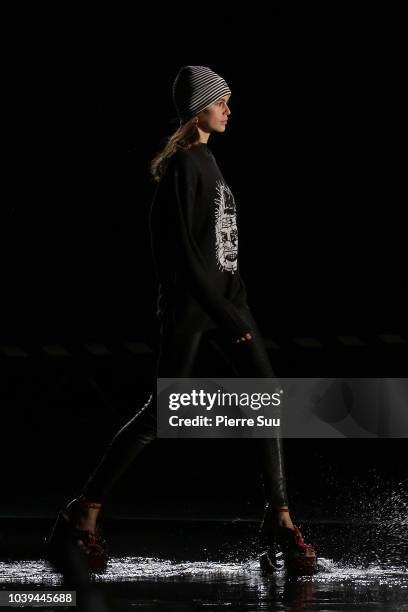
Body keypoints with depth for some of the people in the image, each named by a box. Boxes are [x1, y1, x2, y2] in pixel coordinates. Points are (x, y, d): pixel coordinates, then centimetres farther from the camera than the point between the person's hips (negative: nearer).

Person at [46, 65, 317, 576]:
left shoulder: (207, 161, 16)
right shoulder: (183, 166, -12)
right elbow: (183, 251, -18)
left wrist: (236, 304, 17)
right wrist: (226, 316, -19)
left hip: (224, 298, 8)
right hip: (189, 304, -8)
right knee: (163, 412, -3)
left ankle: (279, 523, -2)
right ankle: (85, 512, 8)